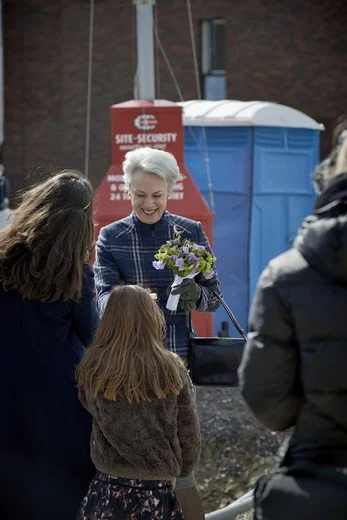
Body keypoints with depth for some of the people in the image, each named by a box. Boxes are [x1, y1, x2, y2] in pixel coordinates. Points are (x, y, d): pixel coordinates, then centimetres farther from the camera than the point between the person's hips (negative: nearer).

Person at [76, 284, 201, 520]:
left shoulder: (94, 367, -8)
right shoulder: (172, 369, -9)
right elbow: (188, 432, 0)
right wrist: (181, 470, 16)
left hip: (110, 483, 0)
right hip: (157, 487, 0)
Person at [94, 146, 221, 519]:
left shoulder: (191, 233, 5)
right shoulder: (111, 237, 3)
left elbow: (214, 295, 5)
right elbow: (103, 295, -8)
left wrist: (197, 295, -19)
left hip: (176, 358, 0)